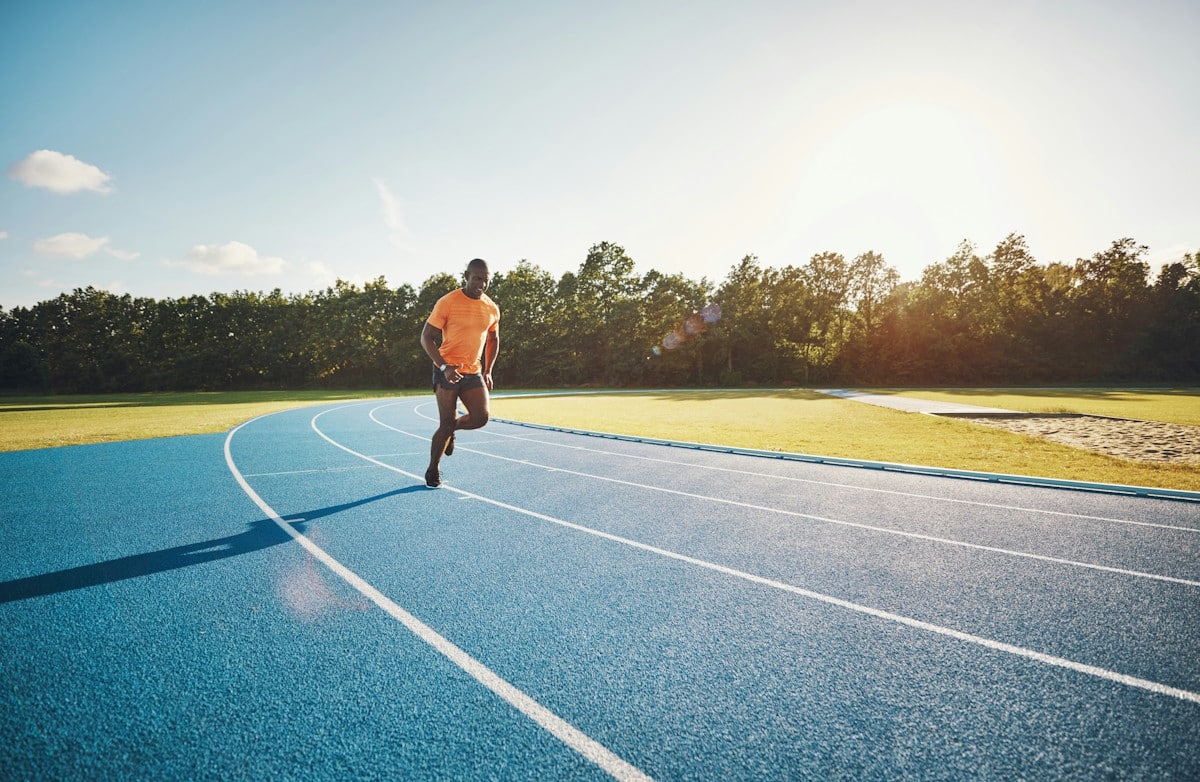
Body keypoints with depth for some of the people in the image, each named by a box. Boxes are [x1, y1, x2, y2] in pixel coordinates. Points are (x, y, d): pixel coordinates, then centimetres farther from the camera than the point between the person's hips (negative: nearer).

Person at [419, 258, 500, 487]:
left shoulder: (492, 309, 5)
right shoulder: (447, 302, -11)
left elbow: (493, 340, 22)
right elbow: (426, 337, -10)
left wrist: (487, 371, 15)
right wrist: (444, 367, -22)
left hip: (474, 373, 5)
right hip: (447, 371, -4)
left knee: (481, 418, -11)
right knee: (446, 423, -4)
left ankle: (451, 429, 24)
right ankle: (433, 470, 19)